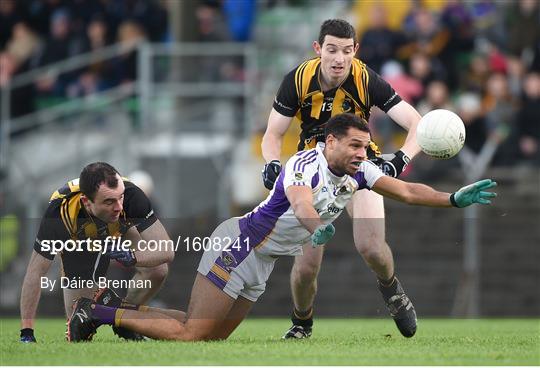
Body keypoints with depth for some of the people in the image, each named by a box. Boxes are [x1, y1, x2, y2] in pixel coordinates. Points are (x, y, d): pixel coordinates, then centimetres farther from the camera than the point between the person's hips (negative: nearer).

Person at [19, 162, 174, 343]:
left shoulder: (131, 195, -40)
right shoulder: (60, 211, -42)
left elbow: (166, 252, -36)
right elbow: (36, 271, -33)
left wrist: (132, 257, -55)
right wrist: (26, 332, -35)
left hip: (122, 231, 1)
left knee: (157, 270, -24)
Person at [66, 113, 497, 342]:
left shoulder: (358, 173, 2)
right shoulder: (308, 163, -25)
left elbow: (407, 191, 7)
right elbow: (299, 198, -46)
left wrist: (455, 198, -5)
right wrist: (316, 228, -66)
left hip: (262, 262, 9)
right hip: (238, 244, -9)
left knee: (214, 335, 8)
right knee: (192, 335, -11)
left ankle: (133, 312, 22)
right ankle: (96, 312, 0)